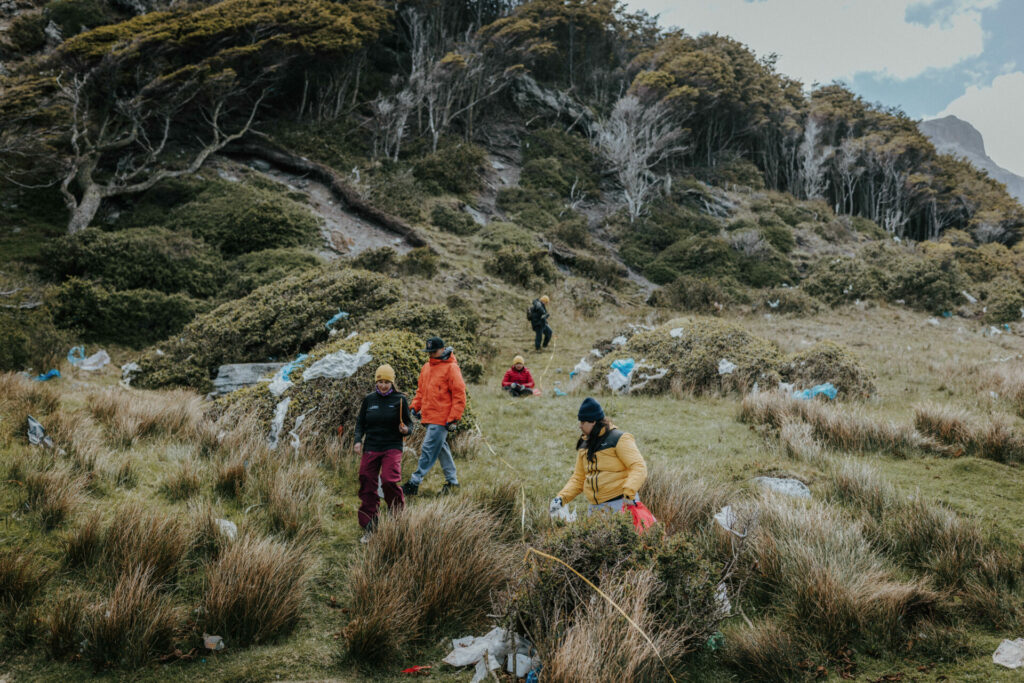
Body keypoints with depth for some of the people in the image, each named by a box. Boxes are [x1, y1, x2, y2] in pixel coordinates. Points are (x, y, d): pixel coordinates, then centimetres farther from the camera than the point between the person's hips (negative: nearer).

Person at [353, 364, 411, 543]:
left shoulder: (400, 399, 1)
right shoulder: (369, 399, 9)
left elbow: (409, 424, 6)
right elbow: (360, 422, 16)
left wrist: (405, 430, -17)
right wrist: (358, 440, 0)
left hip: (392, 448, -3)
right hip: (370, 448, 3)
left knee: (389, 481, -21)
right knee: (367, 487, 2)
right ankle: (369, 529, 13)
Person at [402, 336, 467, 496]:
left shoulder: (451, 368, -9)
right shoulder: (426, 367, 14)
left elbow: (459, 395, -12)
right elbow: (421, 390, 25)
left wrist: (454, 419, -15)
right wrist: (415, 406, 10)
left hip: (441, 419, -8)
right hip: (428, 417, 8)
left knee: (428, 450, -7)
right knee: (441, 448, 14)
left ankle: (414, 483, -4)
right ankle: (452, 481, 25)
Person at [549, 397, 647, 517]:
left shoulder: (619, 439, -6)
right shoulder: (584, 446, 14)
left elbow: (638, 467, -13)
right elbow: (578, 479, 17)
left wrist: (629, 492, -27)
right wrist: (561, 498, 2)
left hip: (620, 504, -6)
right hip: (595, 507, 6)